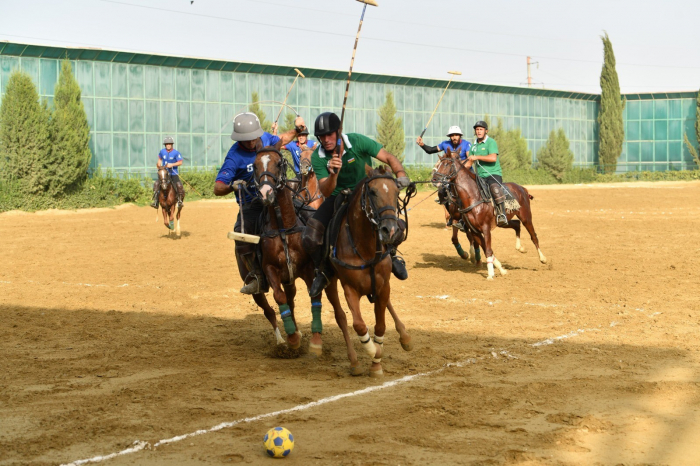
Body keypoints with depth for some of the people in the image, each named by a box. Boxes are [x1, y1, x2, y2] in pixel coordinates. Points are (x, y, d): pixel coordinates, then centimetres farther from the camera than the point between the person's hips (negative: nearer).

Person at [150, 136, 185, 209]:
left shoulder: (176, 153, -6)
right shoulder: (162, 152, 5)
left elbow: (180, 162, -16)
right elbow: (160, 159, 24)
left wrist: (172, 164, -28)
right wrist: (159, 165, 8)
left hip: (173, 174, -3)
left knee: (179, 185, -23)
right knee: (156, 184, -17)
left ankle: (179, 200, -5)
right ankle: (155, 201, -12)